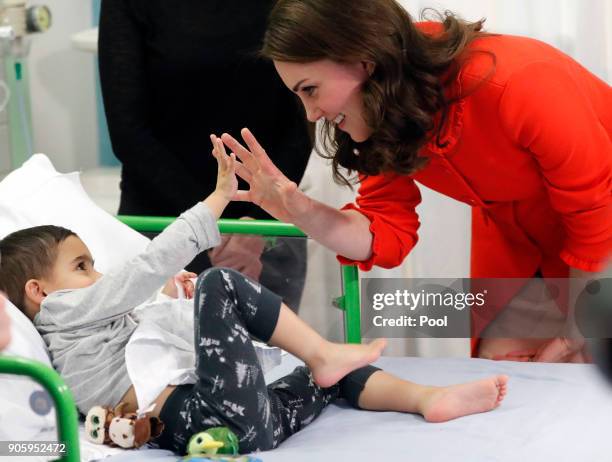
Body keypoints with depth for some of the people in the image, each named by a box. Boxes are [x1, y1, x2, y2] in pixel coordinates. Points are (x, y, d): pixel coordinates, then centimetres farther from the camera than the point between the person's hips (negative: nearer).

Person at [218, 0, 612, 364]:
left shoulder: (514, 82, -37)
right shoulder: (382, 120, -15)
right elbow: (388, 231, -10)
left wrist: (573, 336, -16)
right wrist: (302, 213, -30)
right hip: (510, 225, 6)